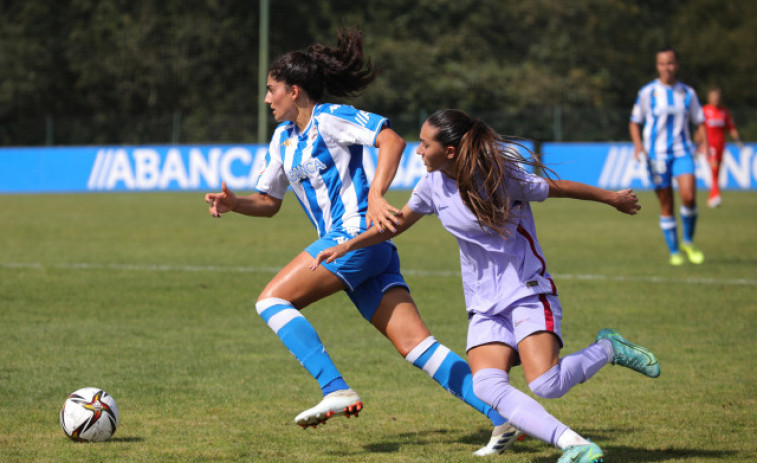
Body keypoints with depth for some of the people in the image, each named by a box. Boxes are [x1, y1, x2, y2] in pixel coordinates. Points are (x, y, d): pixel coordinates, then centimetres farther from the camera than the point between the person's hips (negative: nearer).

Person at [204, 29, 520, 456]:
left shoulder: (331, 118, -4)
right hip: (345, 243, 8)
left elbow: (393, 141, -16)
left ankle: (337, 390, -20)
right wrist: (233, 203, 9)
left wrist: (376, 195, -26)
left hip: (357, 233, -8)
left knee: (272, 300, -12)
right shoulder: (283, 140, 21)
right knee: (416, 344, -2)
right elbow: (269, 202, 28)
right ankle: (502, 419, -8)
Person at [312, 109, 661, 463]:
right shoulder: (434, 184, 1)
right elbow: (399, 222, 19)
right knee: (487, 386, -22)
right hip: (484, 306, 5)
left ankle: (608, 349, 5)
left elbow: (557, 188, 1)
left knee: (546, 385, -24)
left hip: (528, 291, -5)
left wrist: (612, 198, 14)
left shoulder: (503, 176, -15)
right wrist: (346, 246, 14)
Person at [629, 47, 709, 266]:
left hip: (682, 152, 1)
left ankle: (688, 242, 4)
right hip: (656, 155, -1)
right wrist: (638, 145, -9)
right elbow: (634, 122, 6)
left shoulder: (688, 93, 7)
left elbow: (699, 122, 14)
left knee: (689, 196, -18)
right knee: (666, 205, 1)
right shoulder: (647, 92, 1)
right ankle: (674, 252, 13)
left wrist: (704, 142, -3)